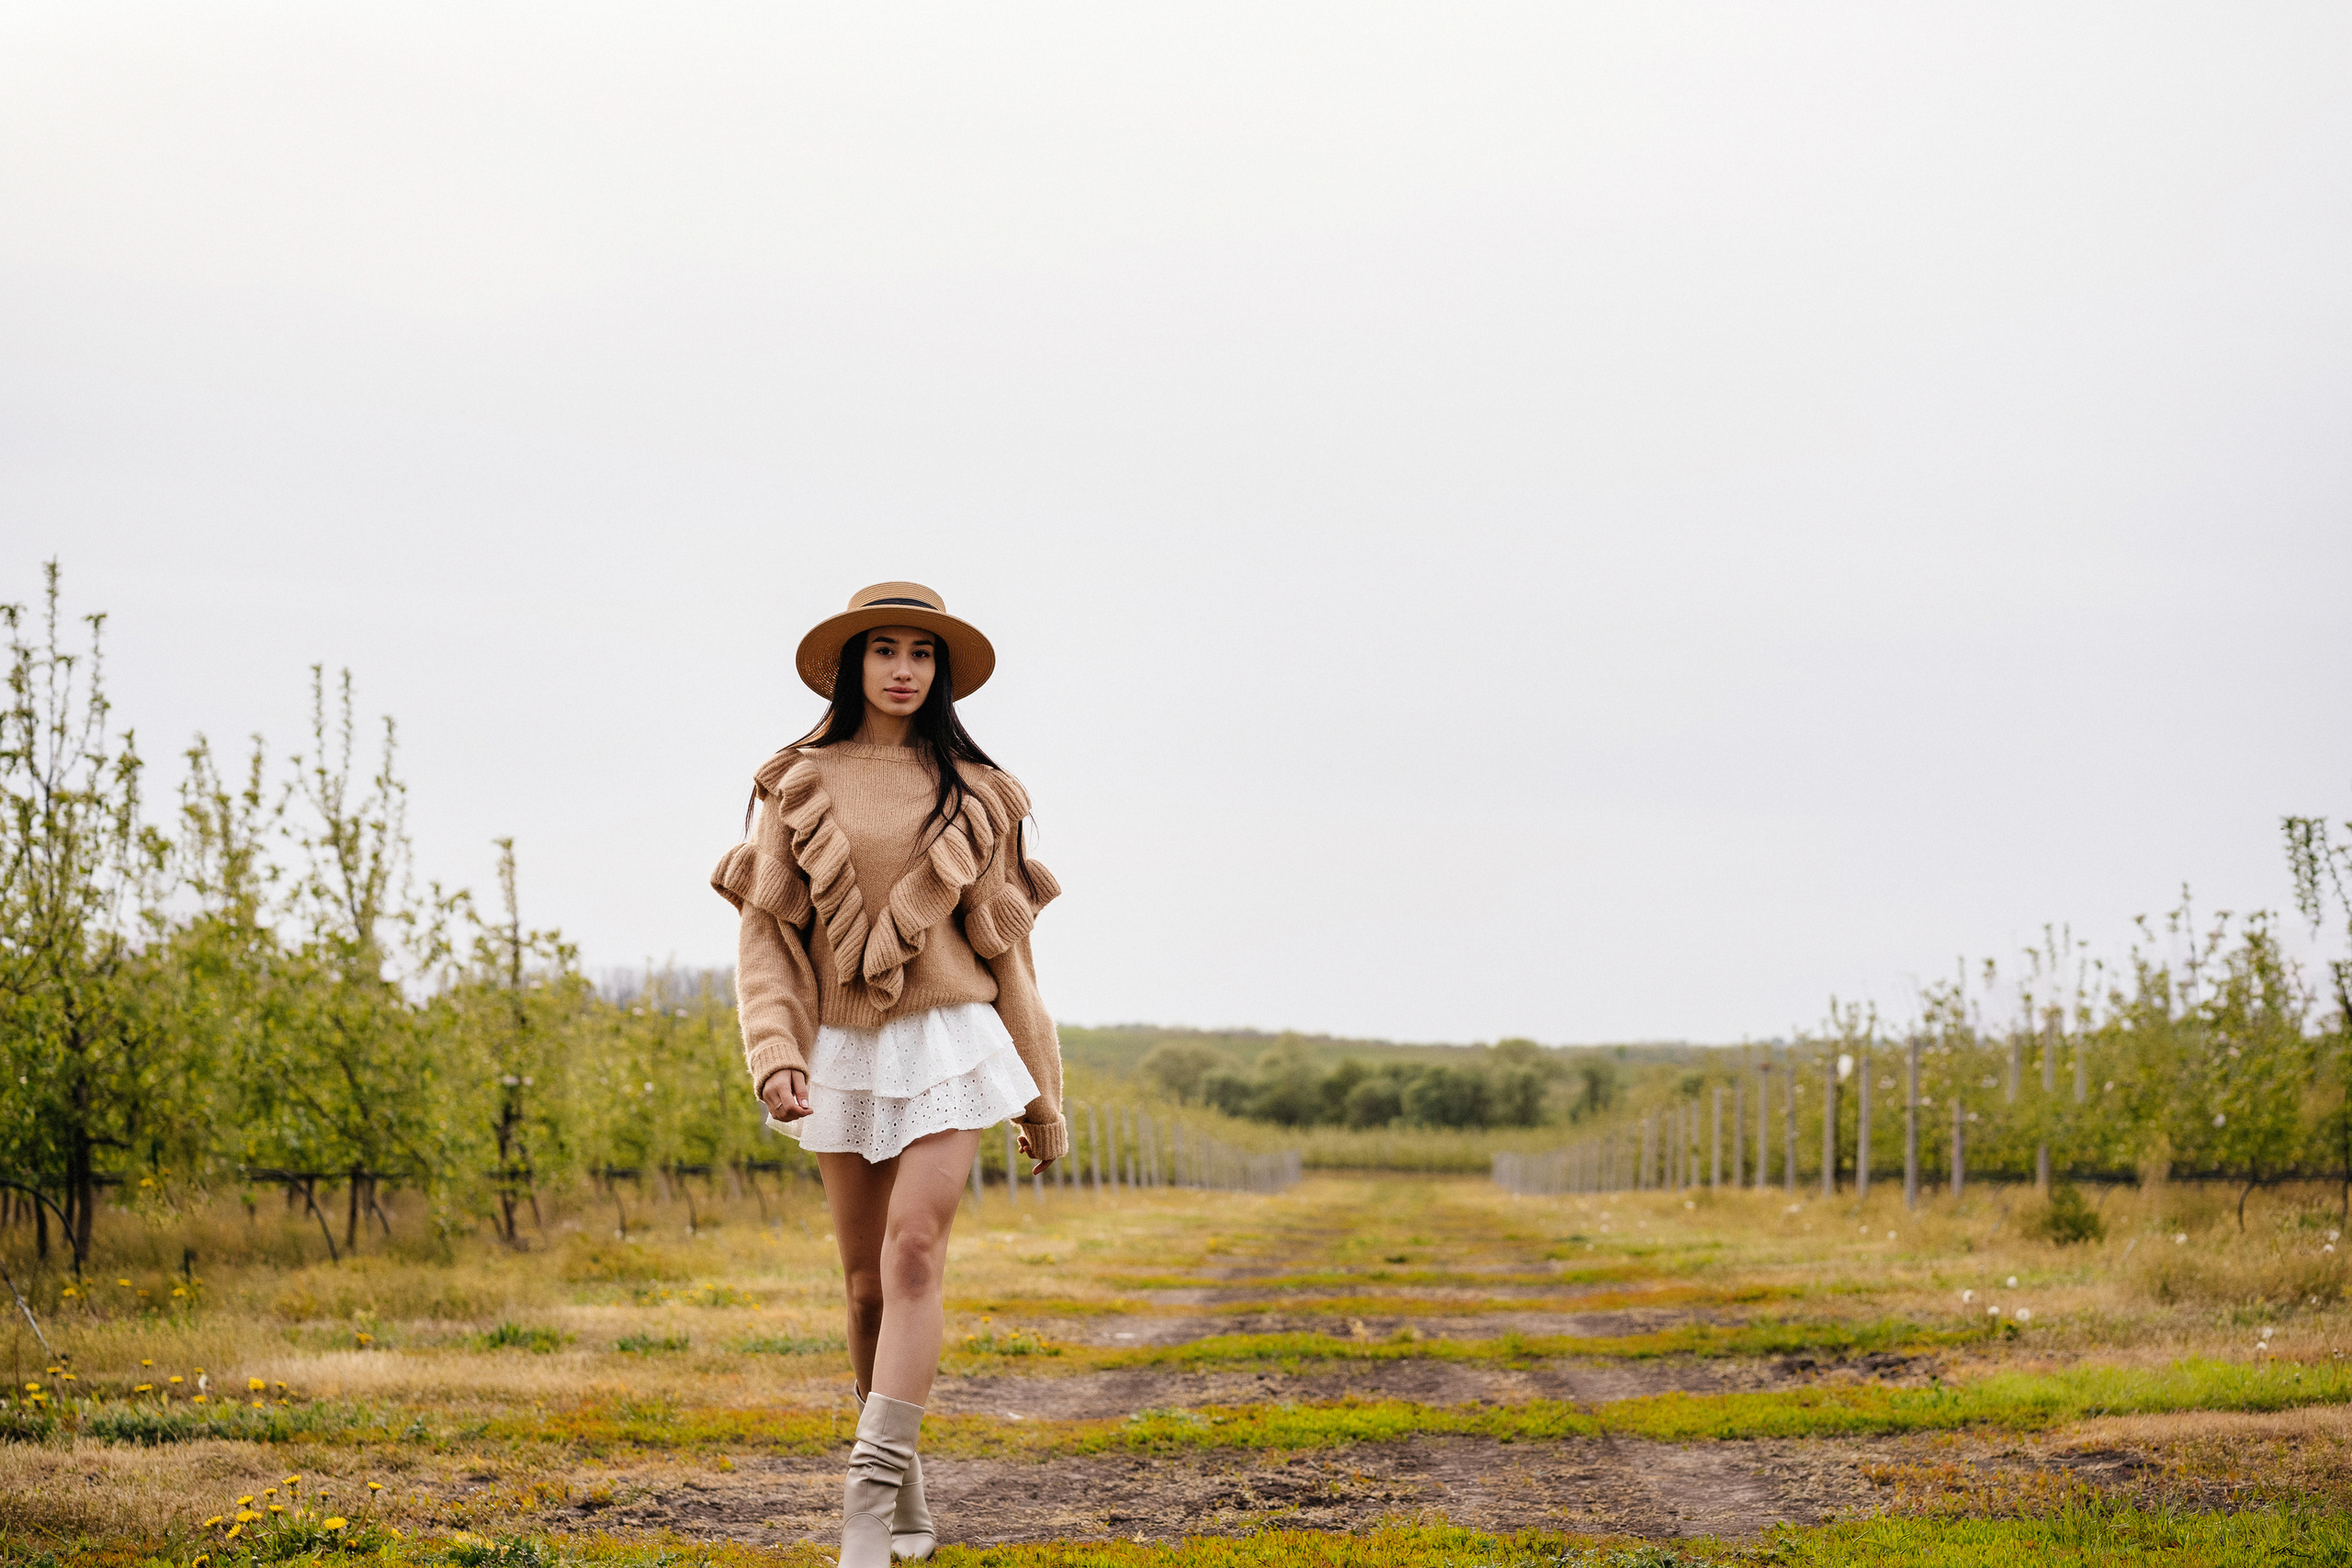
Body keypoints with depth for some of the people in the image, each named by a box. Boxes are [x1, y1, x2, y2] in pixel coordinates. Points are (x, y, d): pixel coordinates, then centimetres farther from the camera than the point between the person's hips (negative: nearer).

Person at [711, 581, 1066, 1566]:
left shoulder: (973, 794, 7)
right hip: (844, 1052, 1)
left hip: (948, 1043, -1)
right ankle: (906, 1486, 24)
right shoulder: (797, 789, 5)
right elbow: (764, 936, 1)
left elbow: (1004, 945, 10)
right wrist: (775, 1055, -14)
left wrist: (1043, 1097, 10)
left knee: (914, 1249, -19)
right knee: (867, 1280, 6)